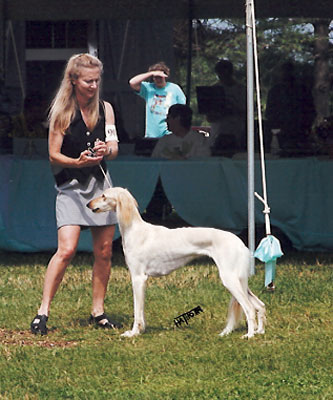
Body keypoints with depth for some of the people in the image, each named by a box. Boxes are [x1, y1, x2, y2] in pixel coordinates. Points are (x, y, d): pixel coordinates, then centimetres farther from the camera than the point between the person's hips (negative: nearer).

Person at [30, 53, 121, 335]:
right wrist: (78, 162, -25)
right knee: (66, 250, -16)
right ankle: (43, 311, -12)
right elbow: (54, 155, -7)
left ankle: (98, 311, 15)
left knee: (104, 252, 5)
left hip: (101, 184, 4)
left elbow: (114, 150, 3)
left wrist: (106, 150, -20)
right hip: (71, 186, -4)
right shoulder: (62, 111, -6)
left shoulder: (105, 109, 5)